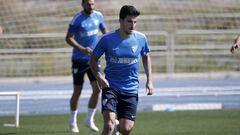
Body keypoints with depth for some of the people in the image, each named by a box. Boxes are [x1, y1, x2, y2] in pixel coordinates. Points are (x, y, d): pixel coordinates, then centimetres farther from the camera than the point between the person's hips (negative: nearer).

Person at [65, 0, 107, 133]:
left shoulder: (98, 16, 2)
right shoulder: (77, 19, -13)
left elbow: (105, 32, 18)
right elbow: (68, 38, -12)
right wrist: (82, 49, -25)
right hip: (79, 60, -4)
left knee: (97, 89, -8)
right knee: (77, 92, 4)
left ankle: (89, 120, 5)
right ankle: (73, 122, 21)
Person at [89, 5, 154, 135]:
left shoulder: (141, 38, -2)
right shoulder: (107, 39, -9)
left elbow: (146, 56, 17)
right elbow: (93, 59, 2)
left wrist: (149, 80, 9)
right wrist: (99, 76, -16)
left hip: (131, 90, 2)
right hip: (110, 87, -2)